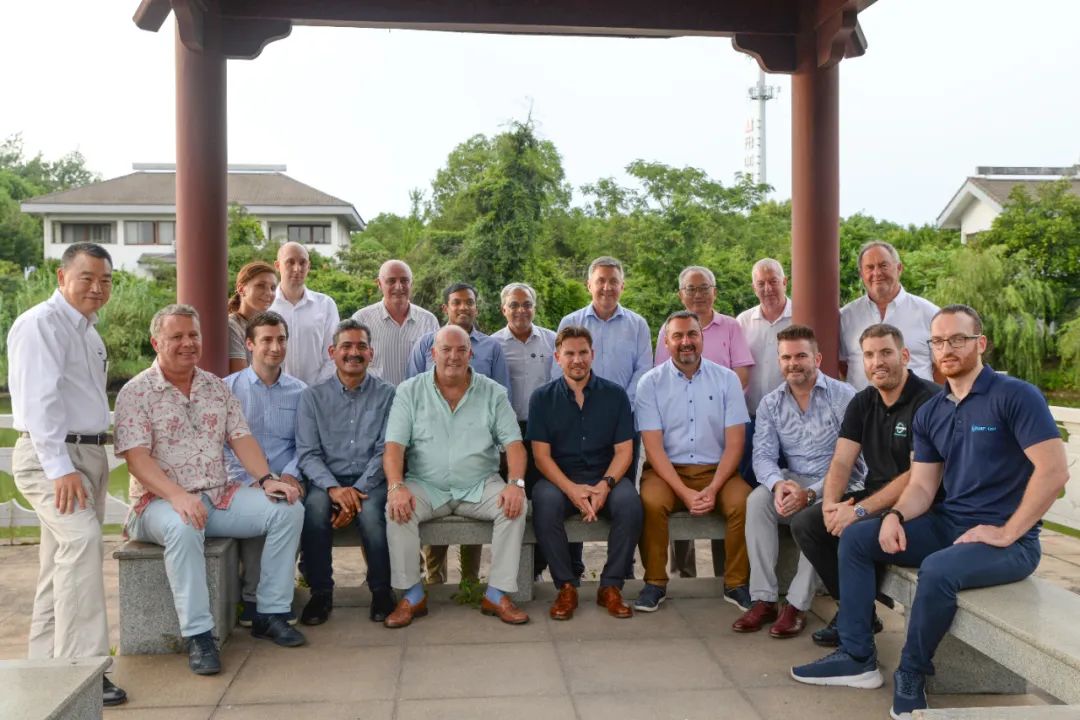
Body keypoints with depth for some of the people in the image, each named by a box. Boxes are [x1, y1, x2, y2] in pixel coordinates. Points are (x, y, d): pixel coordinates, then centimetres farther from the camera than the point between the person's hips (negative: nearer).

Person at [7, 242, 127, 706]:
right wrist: (59, 467, -23)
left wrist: (89, 462, 13)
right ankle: (81, 667, -23)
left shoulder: (88, 330, 17)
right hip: (49, 455, -9)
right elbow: (40, 399, -19)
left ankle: (46, 663, 21)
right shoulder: (41, 323, -11)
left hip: (90, 454, 9)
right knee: (82, 539, -24)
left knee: (66, 559, 11)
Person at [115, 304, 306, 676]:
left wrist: (266, 478, -11)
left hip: (220, 496, 5)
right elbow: (136, 458, -14)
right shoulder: (136, 392, -4)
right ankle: (198, 635, -28)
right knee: (184, 527, -39)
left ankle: (270, 614, -7)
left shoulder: (216, 387, 14)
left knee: (288, 509, -14)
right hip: (161, 501, -5)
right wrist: (177, 496, -29)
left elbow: (241, 437, 7)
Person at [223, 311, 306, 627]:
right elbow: (222, 443, -1)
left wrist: (291, 474, -10)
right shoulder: (228, 388, 9)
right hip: (243, 481, -1)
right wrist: (255, 480, -15)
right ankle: (252, 597, -16)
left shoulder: (299, 392, 16)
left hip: (285, 480, 1)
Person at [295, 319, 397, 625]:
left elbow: (385, 451, -2)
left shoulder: (386, 395, 6)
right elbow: (307, 453, 1)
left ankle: (381, 591, -11)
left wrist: (358, 491, -16)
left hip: (371, 481, -1)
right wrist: (334, 488, -18)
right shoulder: (313, 397, 9)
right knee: (314, 507, -31)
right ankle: (320, 592, -15)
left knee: (370, 511, -32)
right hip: (327, 480, 1)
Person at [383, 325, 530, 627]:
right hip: (426, 486, 0)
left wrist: (516, 483, -21)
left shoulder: (493, 392, 4)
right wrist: (396, 486, -25)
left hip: (480, 486, 1)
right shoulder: (410, 391, 2)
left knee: (515, 506, -25)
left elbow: (513, 442, -2)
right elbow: (394, 446, -6)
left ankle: (497, 594, -14)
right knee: (396, 509, -29)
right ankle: (412, 596, -13)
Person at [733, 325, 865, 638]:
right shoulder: (770, 404, 8)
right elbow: (763, 455, -2)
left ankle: (797, 604, -25)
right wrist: (778, 484, -26)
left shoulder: (844, 397, -7)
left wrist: (809, 494, -26)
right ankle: (764, 599, -22)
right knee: (757, 500, -25)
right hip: (793, 482, 4)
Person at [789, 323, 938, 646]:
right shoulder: (862, 403, 9)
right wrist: (831, 503, -18)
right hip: (873, 493, 8)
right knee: (804, 523, -7)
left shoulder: (928, 400, -15)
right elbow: (841, 462, 3)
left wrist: (861, 510, -26)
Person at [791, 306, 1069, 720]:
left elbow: (1055, 470, -21)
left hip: (1007, 540, -7)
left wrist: (1007, 532, -20)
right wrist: (896, 515, -14)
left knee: (937, 570, -34)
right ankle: (857, 658, 1)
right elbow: (922, 485, 7)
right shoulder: (929, 413, 8)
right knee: (855, 538, -3)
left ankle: (912, 675, -9)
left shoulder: (1015, 396, -13)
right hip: (946, 525, 7)